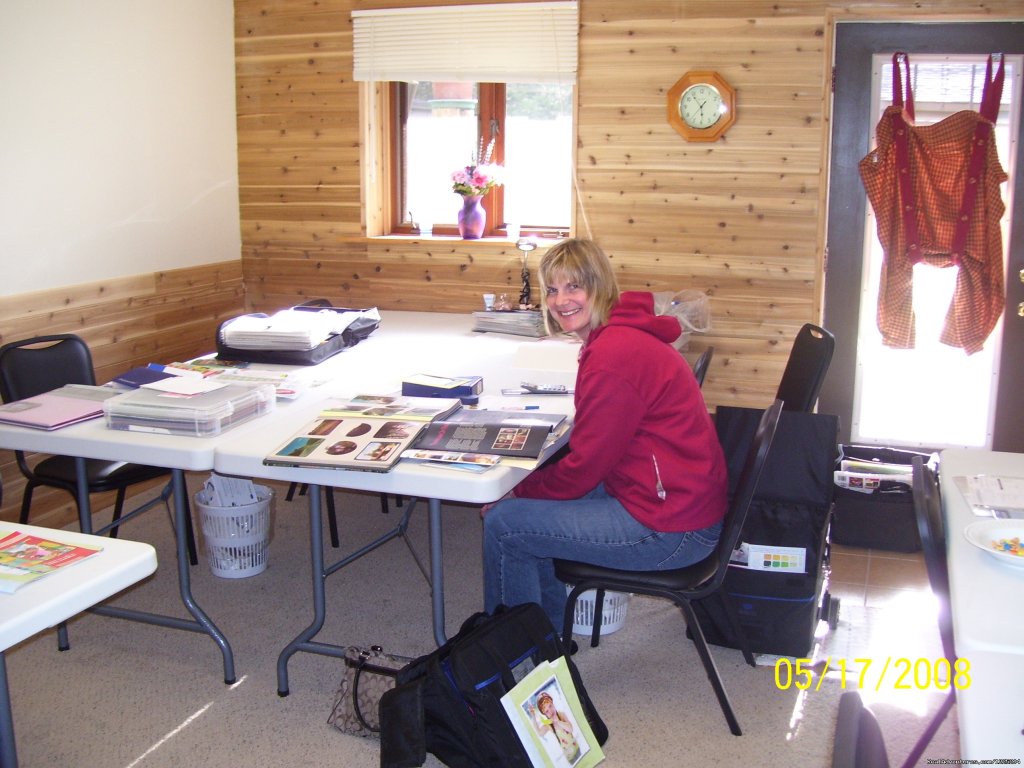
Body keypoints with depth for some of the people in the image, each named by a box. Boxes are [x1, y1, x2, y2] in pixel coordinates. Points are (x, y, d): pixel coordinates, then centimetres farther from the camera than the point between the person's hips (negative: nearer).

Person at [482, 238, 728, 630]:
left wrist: (515, 492, -2)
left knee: (504, 525, -6)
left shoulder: (614, 355, -22)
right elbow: (596, 445, 13)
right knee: (527, 506, 19)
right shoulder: (622, 336, 10)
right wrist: (523, 488, 7)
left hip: (670, 529, -10)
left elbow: (583, 469, -17)